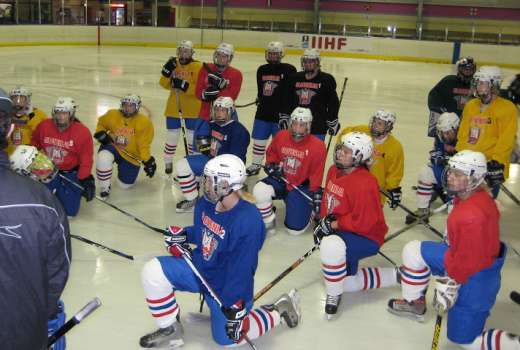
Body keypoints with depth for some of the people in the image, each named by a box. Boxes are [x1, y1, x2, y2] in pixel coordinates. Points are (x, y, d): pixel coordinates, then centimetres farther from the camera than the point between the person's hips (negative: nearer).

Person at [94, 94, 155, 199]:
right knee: (103, 158, -36)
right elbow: (101, 123, 15)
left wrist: (147, 161, -18)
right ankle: (104, 188, -12)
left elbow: (144, 145, -10)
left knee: (125, 184, 3)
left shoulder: (144, 122, -11)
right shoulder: (112, 115, -5)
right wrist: (101, 133, -5)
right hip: (112, 146, 0)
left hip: (131, 155, 0)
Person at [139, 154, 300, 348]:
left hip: (224, 287, -6)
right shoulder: (205, 203, -9)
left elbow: (241, 270, -28)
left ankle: (277, 312, 22)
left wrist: (234, 308, -24)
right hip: (199, 269, 7)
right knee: (153, 272, -9)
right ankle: (170, 330, 10)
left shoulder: (248, 221, -33)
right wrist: (183, 235, -4)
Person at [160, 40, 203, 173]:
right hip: (173, 107, 3)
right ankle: (168, 162, 27)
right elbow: (165, 84, 0)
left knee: (192, 136, 10)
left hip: (192, 108, -3)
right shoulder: (173, 64, 2)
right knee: (172, 135, 10)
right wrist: (167, 70, -15)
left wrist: (184, 85, -27)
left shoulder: (198, 67, -10)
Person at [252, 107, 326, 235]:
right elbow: (271, 152, 13)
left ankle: (308, 208, 29)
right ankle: (268, 223, -3)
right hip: (280, 180, 3)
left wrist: (315, 193, -13)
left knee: (294, 229, -5)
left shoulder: (318, 146, -17)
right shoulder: (280, 136, -7)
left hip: (301, 187, -3)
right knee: (260, 190, -29)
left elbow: (316, 173, -11)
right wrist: (271, 164, -5)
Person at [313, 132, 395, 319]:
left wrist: (333, 225, -21)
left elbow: (363, 223, -29)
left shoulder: (365, 184, -28)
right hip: (341, 233, 10)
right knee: (346, 282, 14)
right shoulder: (334, 171, -1)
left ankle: (334, 295, -14)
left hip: (366, 237, -10)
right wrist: (322, 222, -2)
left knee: (331, 245, -39)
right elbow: (327, 200, 13)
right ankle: (395, 275, 27)